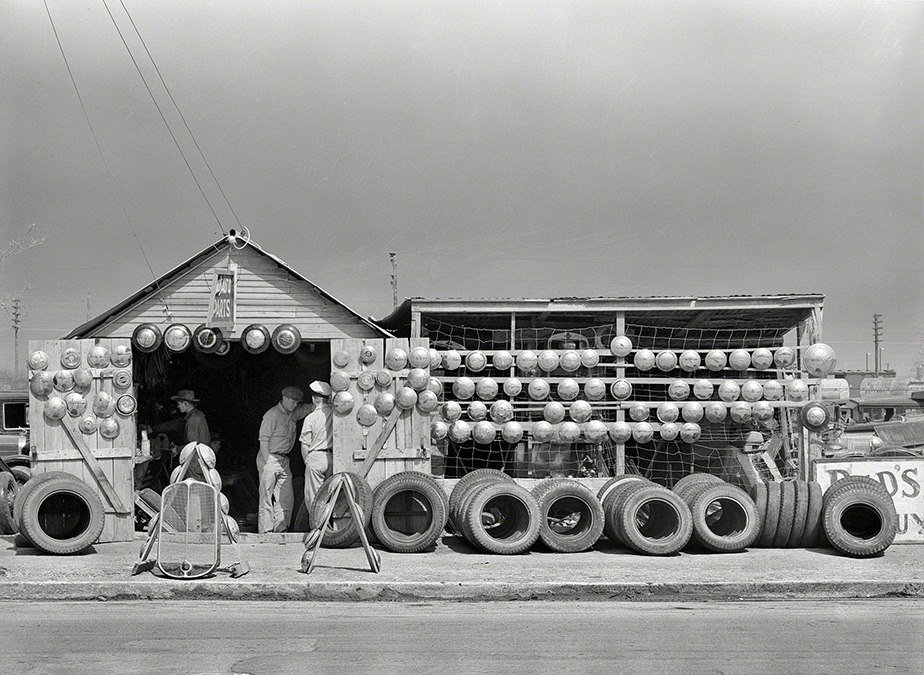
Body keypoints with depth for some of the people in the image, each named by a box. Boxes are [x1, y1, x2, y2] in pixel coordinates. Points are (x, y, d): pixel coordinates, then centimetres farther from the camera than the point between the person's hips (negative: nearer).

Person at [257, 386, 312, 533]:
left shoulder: (294, 413, 9)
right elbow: (264, 440, -14)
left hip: (284, 460, 8)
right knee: (267, 498, -4)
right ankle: (265, 532, 0)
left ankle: (281, 529, 13)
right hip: (269, 458, -8)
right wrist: (267, 463, -19)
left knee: (287, 498, 6)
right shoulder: (272, 415, -13)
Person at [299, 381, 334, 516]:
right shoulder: (333, 412, 0)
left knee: (313, 497, 4)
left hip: (315, 457, -4)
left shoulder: (310, 418, -7)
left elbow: (305, 445, -3)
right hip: (332, 458, 4)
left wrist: (306, 461, 10)